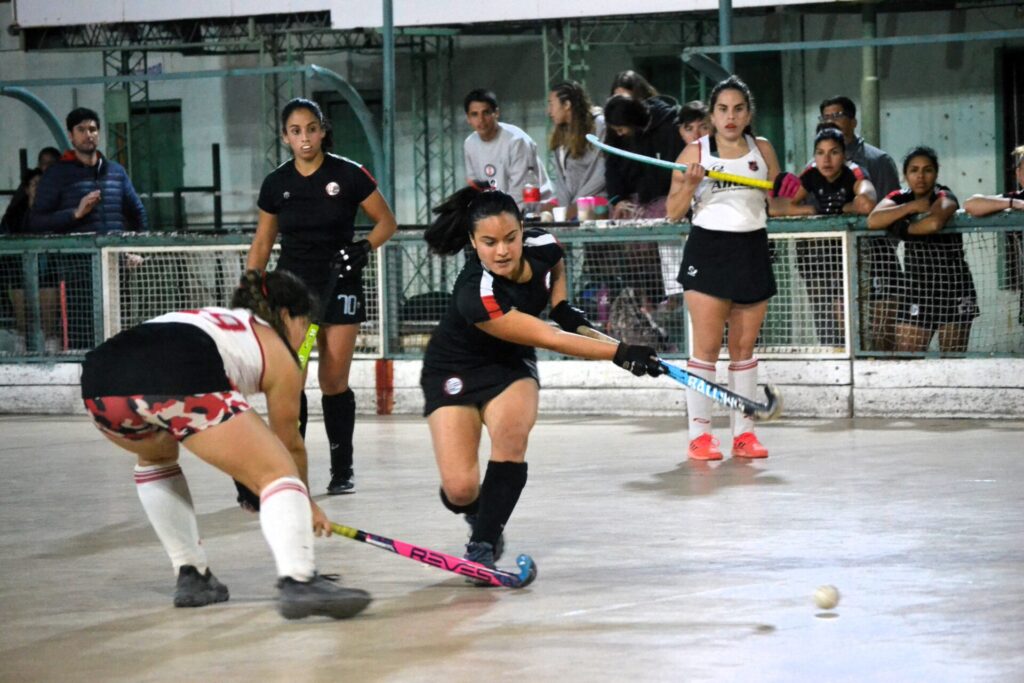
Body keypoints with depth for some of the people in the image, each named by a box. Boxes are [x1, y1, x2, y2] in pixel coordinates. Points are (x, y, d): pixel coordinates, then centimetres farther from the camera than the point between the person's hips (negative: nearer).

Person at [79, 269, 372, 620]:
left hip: (100, 382, 7)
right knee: (279, 472, 1)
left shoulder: (214, 317, 42)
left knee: (155, 456, 37)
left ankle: (191, 576, 29)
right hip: (180, 380, -6)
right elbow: (290, 445, 34)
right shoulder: (280, 355, 25)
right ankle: (297, 580, -22)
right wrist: (307, 504, 51)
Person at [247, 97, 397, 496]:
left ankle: (342, 469, 11)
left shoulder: (348, 175, -6)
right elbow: (262, 242, 12)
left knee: (334, 381, -2)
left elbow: (386, 221, 1)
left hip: (339, 287, -2)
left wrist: (366, 246, -17)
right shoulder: (276, 183, 3)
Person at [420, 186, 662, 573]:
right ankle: (478, 514, 25)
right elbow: (548, 339, -32)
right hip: (455, 372, -4)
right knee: (460, 489, -14)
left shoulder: (542, 247, -17)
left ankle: (483, 543, -16)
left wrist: (561, 305, -5)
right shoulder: (475, 296, -36)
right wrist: (620, 353, -33)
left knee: (511, 433, -28)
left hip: (511, 366, 4)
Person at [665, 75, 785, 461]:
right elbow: (673, 212, 1)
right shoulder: (695, 153, 1)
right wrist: (689, 185, -17)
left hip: (753, 251, 3)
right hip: (708, 250, -3)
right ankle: (699, 434, -4)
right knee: (707, 346, -7)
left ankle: (743, 432, 11)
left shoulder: (762, 150, 9)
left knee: (744, 347, 6)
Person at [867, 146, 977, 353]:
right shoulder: (900, 199, 6)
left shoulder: (944, 197, -7)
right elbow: (873, 221, -14)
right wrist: (912, 206, -14)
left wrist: (902, 228, -14)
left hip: (953, 288, -4)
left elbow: (934, 223, -31)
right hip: (917, 289, 4)